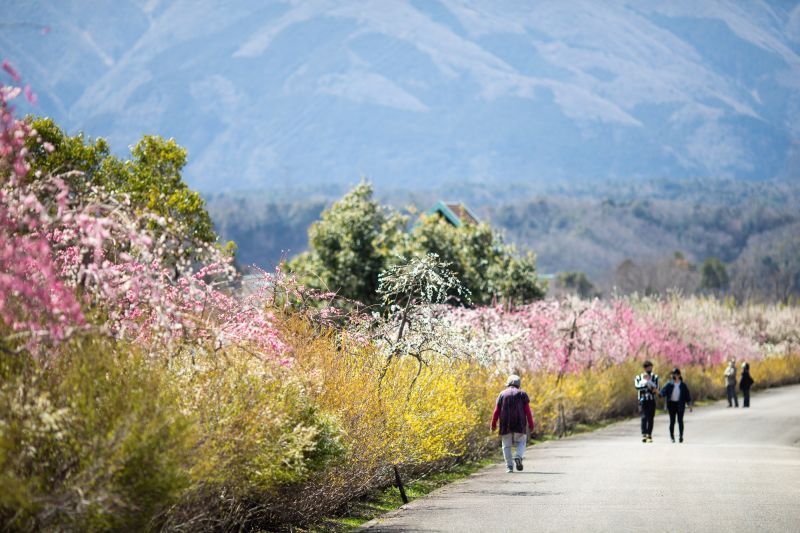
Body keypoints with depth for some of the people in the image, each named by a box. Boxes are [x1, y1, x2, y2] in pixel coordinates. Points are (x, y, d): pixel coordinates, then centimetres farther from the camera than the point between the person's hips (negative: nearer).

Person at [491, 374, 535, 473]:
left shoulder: (502, 394, 7)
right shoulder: (522, 394, 5)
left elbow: (496, 411, 2)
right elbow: (527, 410, -2)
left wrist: (493, 424, 6)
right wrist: (531, 424, 0)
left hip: (505, 424, 0)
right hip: (519, 424, 0)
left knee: (506, 445, 9)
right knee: (521, 441, 17)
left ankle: (509, 466, 1)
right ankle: (519, 456, -9)